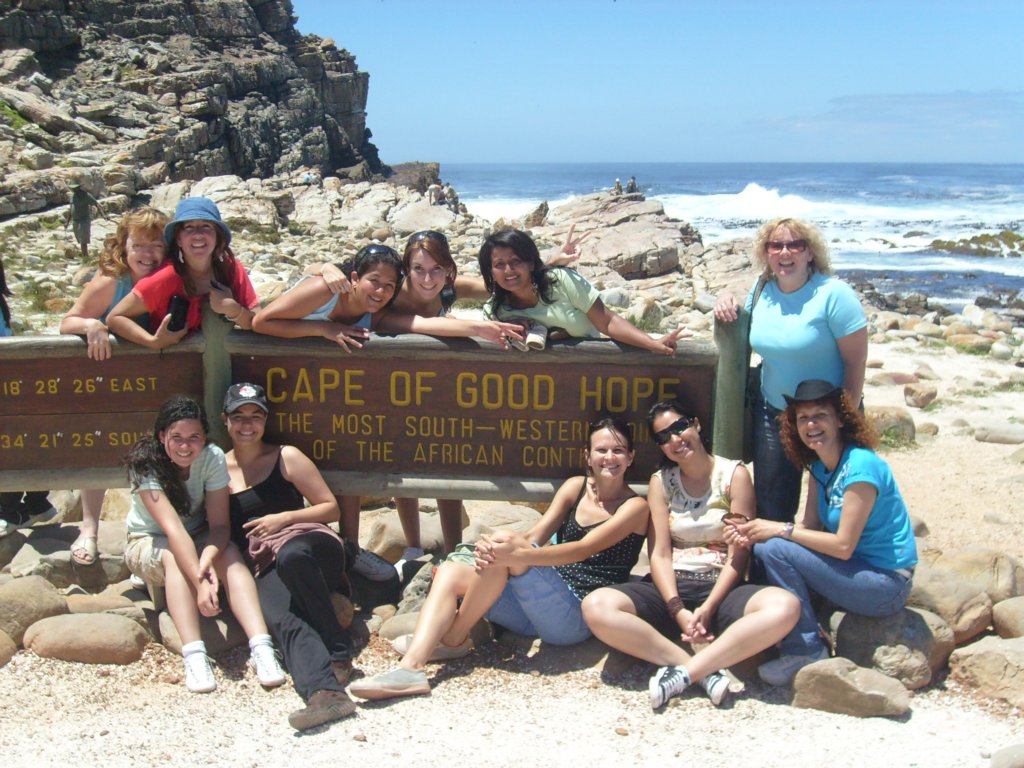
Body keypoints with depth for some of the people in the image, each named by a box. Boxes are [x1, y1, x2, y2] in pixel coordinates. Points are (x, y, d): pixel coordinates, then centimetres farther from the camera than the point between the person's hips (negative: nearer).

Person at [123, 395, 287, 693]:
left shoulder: (212, 458, -19)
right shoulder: (145, 464, -26)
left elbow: (220, 524, -22)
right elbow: (172, 527, -38)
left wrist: (208, 559, -44)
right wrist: (199, 582, -48)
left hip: (198, 539, 2)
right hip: (147, 544, -2)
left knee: (229, 554, -31)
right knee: (173, 557, -36)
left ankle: (261, 648, -43)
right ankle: (194, 656, -45)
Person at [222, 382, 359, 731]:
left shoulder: (286, 458, 10)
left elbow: (331, 508, 9)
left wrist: (285, 518, -6)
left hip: (308, 542, -1)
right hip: (264, 568, 1)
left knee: (291, 555, -39)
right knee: (283, 620, -33)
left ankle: (339, 652, -27)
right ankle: (325, 691, -56)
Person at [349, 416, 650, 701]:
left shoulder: (635, 507, -4)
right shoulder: (575, 487, 12)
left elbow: (583, 549, -19)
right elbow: (535, 536, 0)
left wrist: (517, 553, -34)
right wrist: (491, 549, -23)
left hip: (576, 618, -7)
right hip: (538, 608, 7)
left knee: (503, 541, -27)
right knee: (450, 571, -9)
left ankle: (454, 638, -11)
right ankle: (411, 668, -28)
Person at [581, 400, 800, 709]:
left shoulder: (734, 474, 3)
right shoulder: (661, 482, 10)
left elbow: (738, 556, -3)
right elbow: (659, 554, 1)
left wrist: (707, 610, -15)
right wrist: (678, 611, -15)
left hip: (722, 589, -2)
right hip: (671, 589, 2)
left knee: (784, 606, -35)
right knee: (596, 606, -28)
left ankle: (683, 672, -33)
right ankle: (705, 672, -28)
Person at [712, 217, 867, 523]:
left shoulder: (833, 294, -17)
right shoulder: (762, 290, 0)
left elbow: (856, 362, -16)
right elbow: (748, 338, 18)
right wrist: (728, 306, -2)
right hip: (772, 412, 5)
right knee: (771, 502, 14)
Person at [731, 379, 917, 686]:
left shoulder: (861, 465, -19)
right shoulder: (819, 468, 7)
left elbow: (844, 545, -22)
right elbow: (809, 526, 2)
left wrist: (781, 530, -17)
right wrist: (757, 531, -13)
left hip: (887, 585, -9)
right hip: (859, 571, 9)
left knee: (776, 550, -20)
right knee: (762, 548, -2)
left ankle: (807, 652, -10)